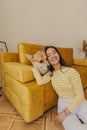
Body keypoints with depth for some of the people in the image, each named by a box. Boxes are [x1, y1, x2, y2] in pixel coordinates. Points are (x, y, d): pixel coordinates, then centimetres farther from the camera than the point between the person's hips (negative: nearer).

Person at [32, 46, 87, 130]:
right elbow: (40, 81, -19)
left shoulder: (71, 71, -16)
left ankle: (78, 118, 6)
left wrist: (65, 112, -18)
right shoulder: (51, 73, 0)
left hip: (78, 103, -1)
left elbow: (79, 95, -15)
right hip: (63, 104, 2)